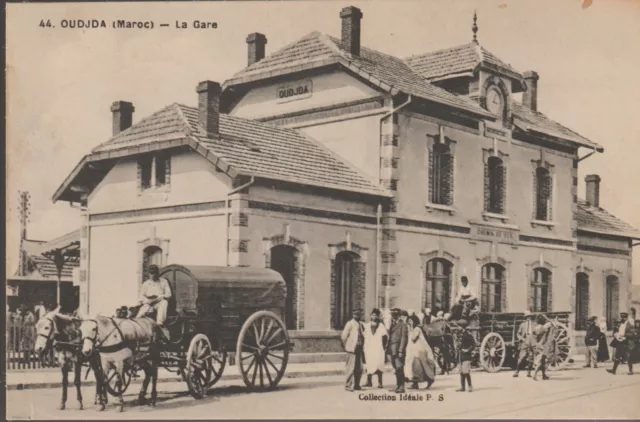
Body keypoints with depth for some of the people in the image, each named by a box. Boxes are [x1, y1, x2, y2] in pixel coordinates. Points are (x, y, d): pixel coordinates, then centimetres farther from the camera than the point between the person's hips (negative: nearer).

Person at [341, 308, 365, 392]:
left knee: (359, 368, 8)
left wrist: (362, 346, 13)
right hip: (352, 349, -7)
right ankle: (348, 385, 3)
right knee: (350, 368, -5)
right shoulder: (350, 323, -7)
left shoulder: (361, 324, 13)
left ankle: (356, 385, 18)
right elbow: (344, 336, -10)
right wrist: (346, 346, -5)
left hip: (359, 349, 7)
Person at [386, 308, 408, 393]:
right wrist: (388, 350, 10)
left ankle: (402, 387, -7)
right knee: (396, 370, 11)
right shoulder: (392, 325, 19)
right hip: (392, 351, 7)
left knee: (399, 369, -9)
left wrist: (401, 351, -16)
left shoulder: (402, 325, -4)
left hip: (398, 351, -7)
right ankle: (397, 386, 15)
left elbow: (404, 338, -10)